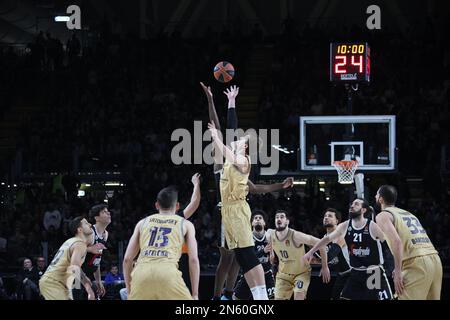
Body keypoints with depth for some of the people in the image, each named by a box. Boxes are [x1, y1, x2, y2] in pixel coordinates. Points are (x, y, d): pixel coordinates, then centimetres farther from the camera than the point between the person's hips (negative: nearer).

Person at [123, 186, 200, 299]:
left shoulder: (143, 222, 28)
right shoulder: (185, 224, 23)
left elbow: (127, 259, 22)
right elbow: (193, 260, 13)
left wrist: (129, 290, 30)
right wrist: (195, 294, 14)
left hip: (142, 271, 2)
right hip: (168, 271, -2)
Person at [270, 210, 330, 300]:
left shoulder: (295, 236, -27)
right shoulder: (271, 237, -10)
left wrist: (325, 268, -17)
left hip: (301, 272, -5)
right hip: (283, 274, 5)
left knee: (298, 298, -22)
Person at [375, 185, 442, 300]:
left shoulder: (383, 216, 4)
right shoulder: (408, 213, 28)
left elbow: (396, 241, -13)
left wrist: (398, 272, -14)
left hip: (417, 264, -8)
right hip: (435, 259, 8)